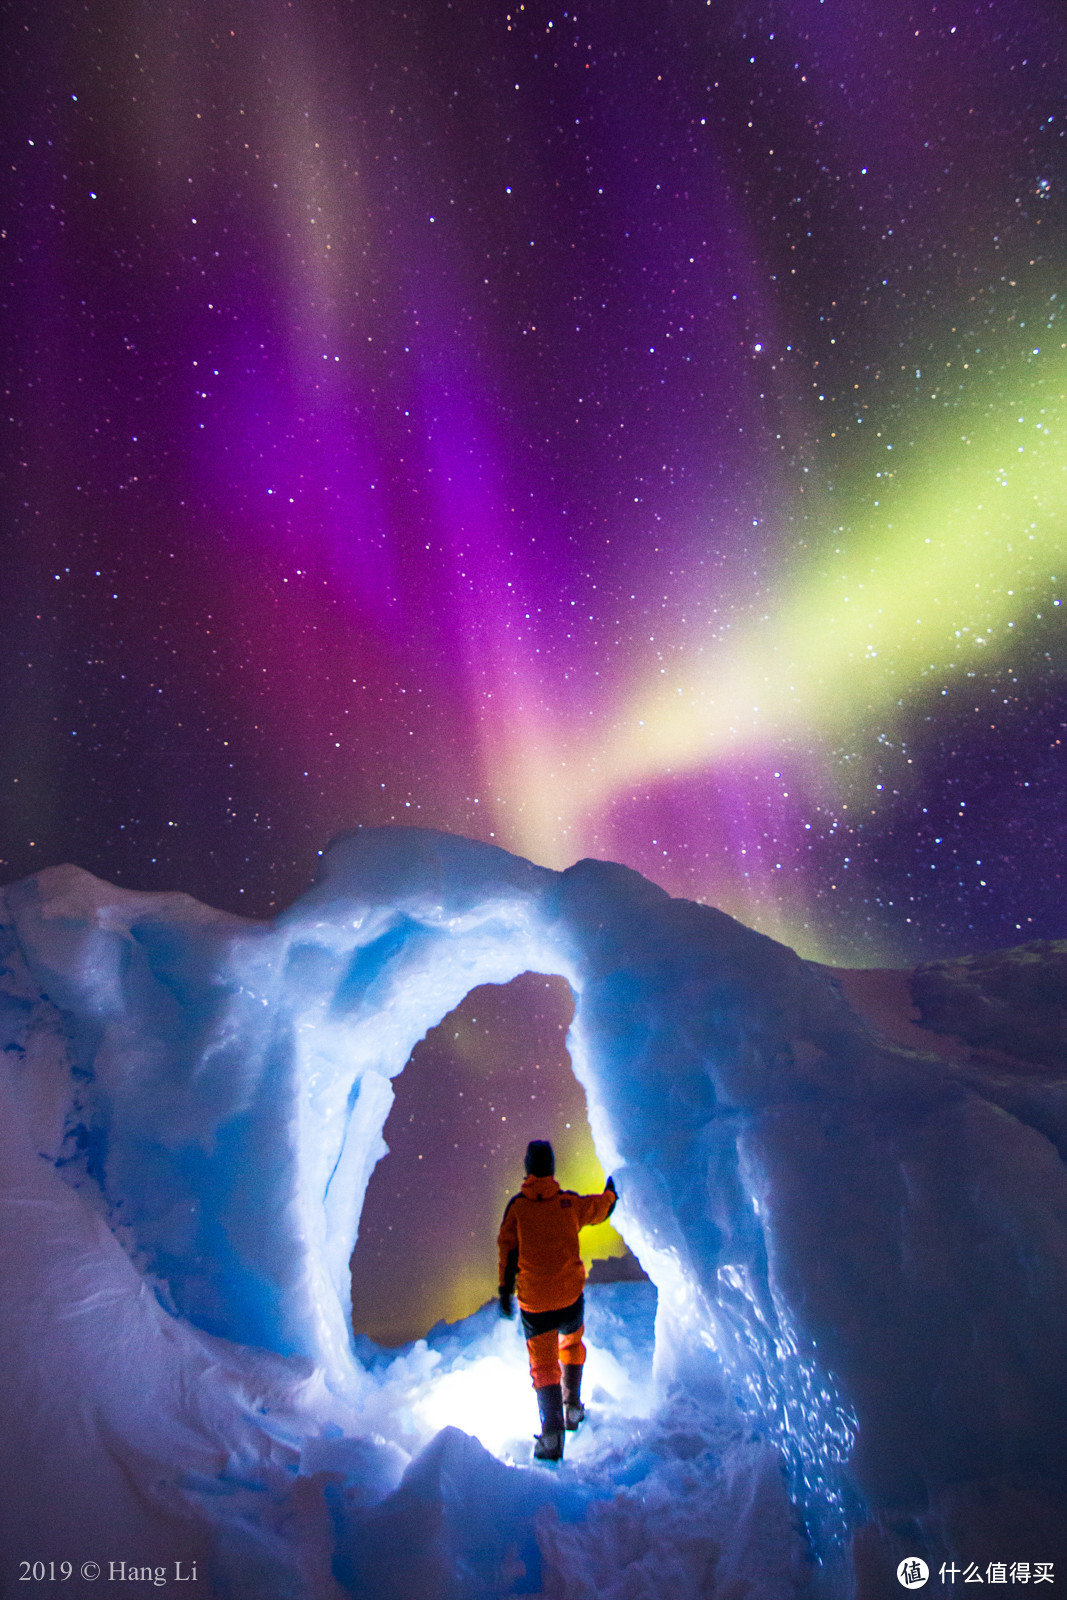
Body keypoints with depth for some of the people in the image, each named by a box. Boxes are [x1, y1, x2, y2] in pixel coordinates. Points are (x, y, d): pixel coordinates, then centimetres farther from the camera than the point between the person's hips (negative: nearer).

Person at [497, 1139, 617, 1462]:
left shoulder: (517, 1206, -9)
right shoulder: (570, 1202, -5)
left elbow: (507, 1250, -5)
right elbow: (601, 1208, 15)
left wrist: (505, 1291, 5)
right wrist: (611, 1191, 36)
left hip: (534, 1302, -2)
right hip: (570, 1294, 2)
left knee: (543, 1363, 8)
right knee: (572, 1344, 28)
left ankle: (552, 1433, -3)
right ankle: (572, 1406, 30)